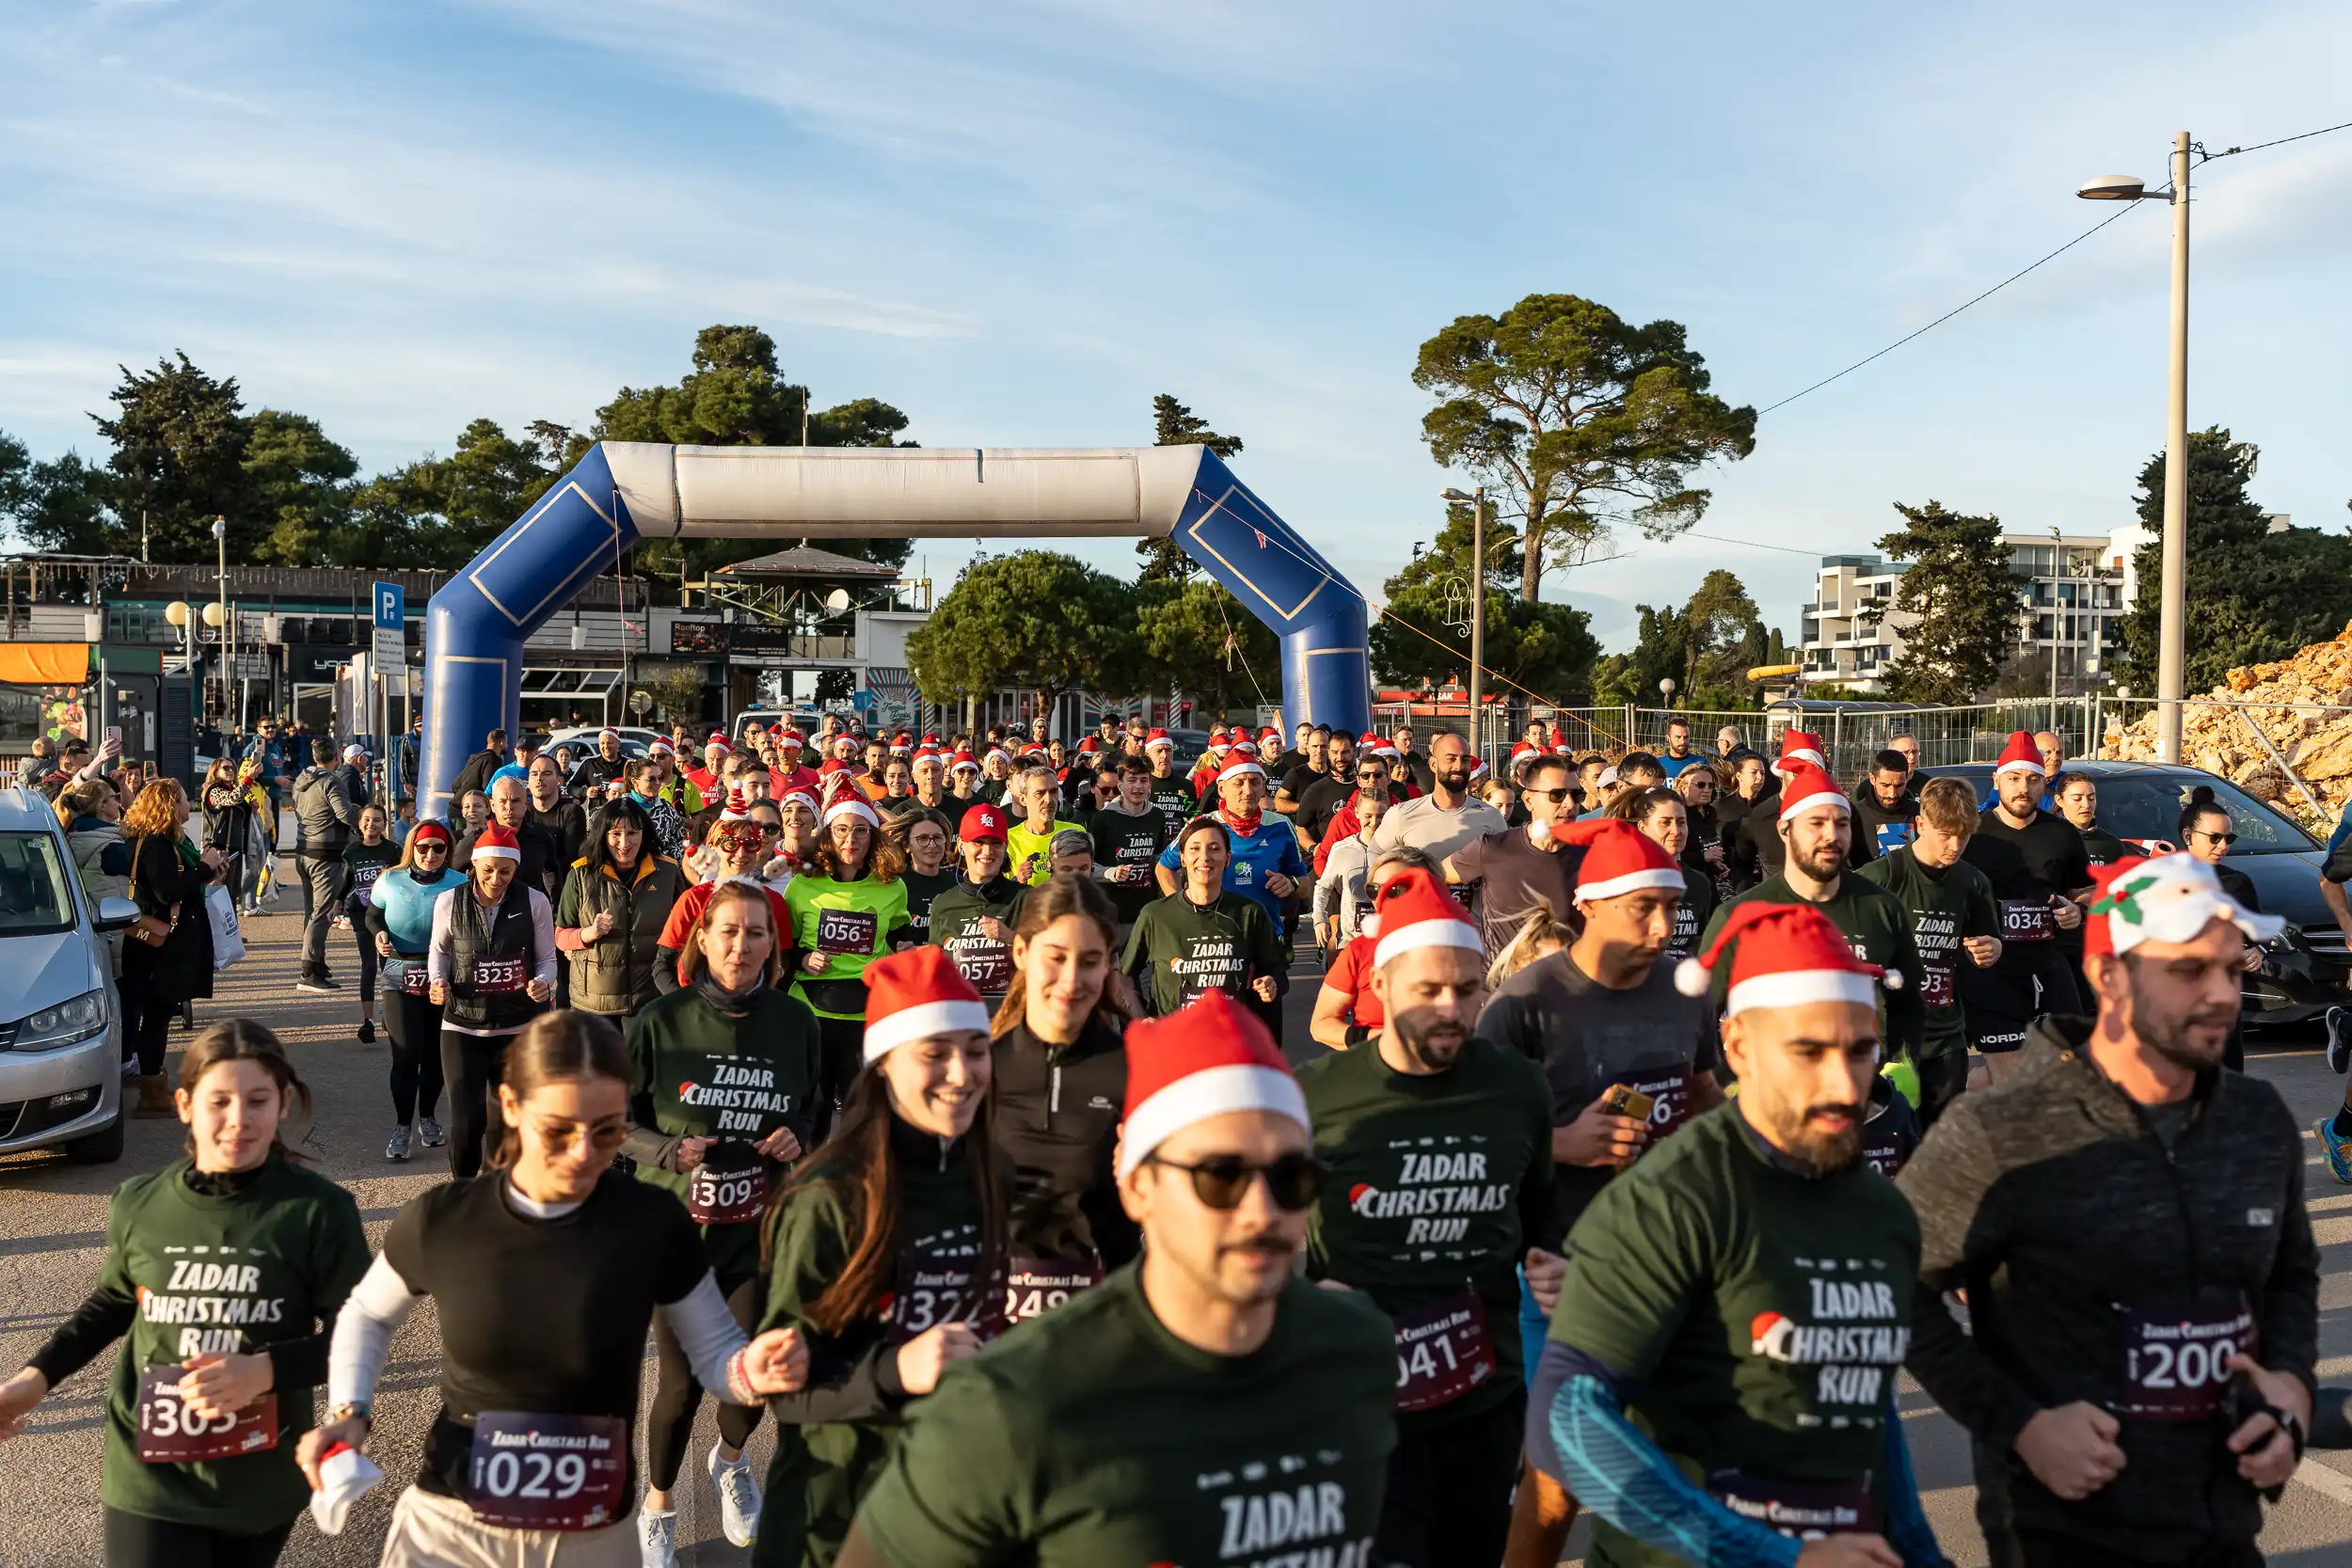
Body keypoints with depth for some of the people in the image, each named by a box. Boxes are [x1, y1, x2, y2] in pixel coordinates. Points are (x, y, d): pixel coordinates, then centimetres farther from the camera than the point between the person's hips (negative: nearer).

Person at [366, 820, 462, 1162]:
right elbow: (372, 915, 13)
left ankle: (427, 1119, 29)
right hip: (400, 976, 0)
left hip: (443, 977, 0)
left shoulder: (460, 884, -5)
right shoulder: (390, 881, 0)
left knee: (435, 1053, 10)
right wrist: (379, 934, -9)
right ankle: (402, 1126, 6)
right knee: (406, 1053, -6)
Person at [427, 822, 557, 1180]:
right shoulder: (449, 902, -4)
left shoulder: (534, 902, -6)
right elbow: (438, 950, 14)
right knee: (466, 1119, -8)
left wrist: (542, 983, -17)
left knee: (504, 1121, 9)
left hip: (517, 1027, 0)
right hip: (462, 1026, 0)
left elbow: (547, 959, 4)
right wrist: (438, 981, -5)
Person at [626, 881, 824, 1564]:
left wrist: (798, 1139, -9)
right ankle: (657, 1511, 33)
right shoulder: (661, 1020, -10)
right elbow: (619, 1121, -3)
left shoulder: (794, 1022, -3)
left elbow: (813, 1112, 12)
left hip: (761, 1229, 2)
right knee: (681, 1380, 4)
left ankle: (731, 1458, 39)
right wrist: (668, 1151, -20)